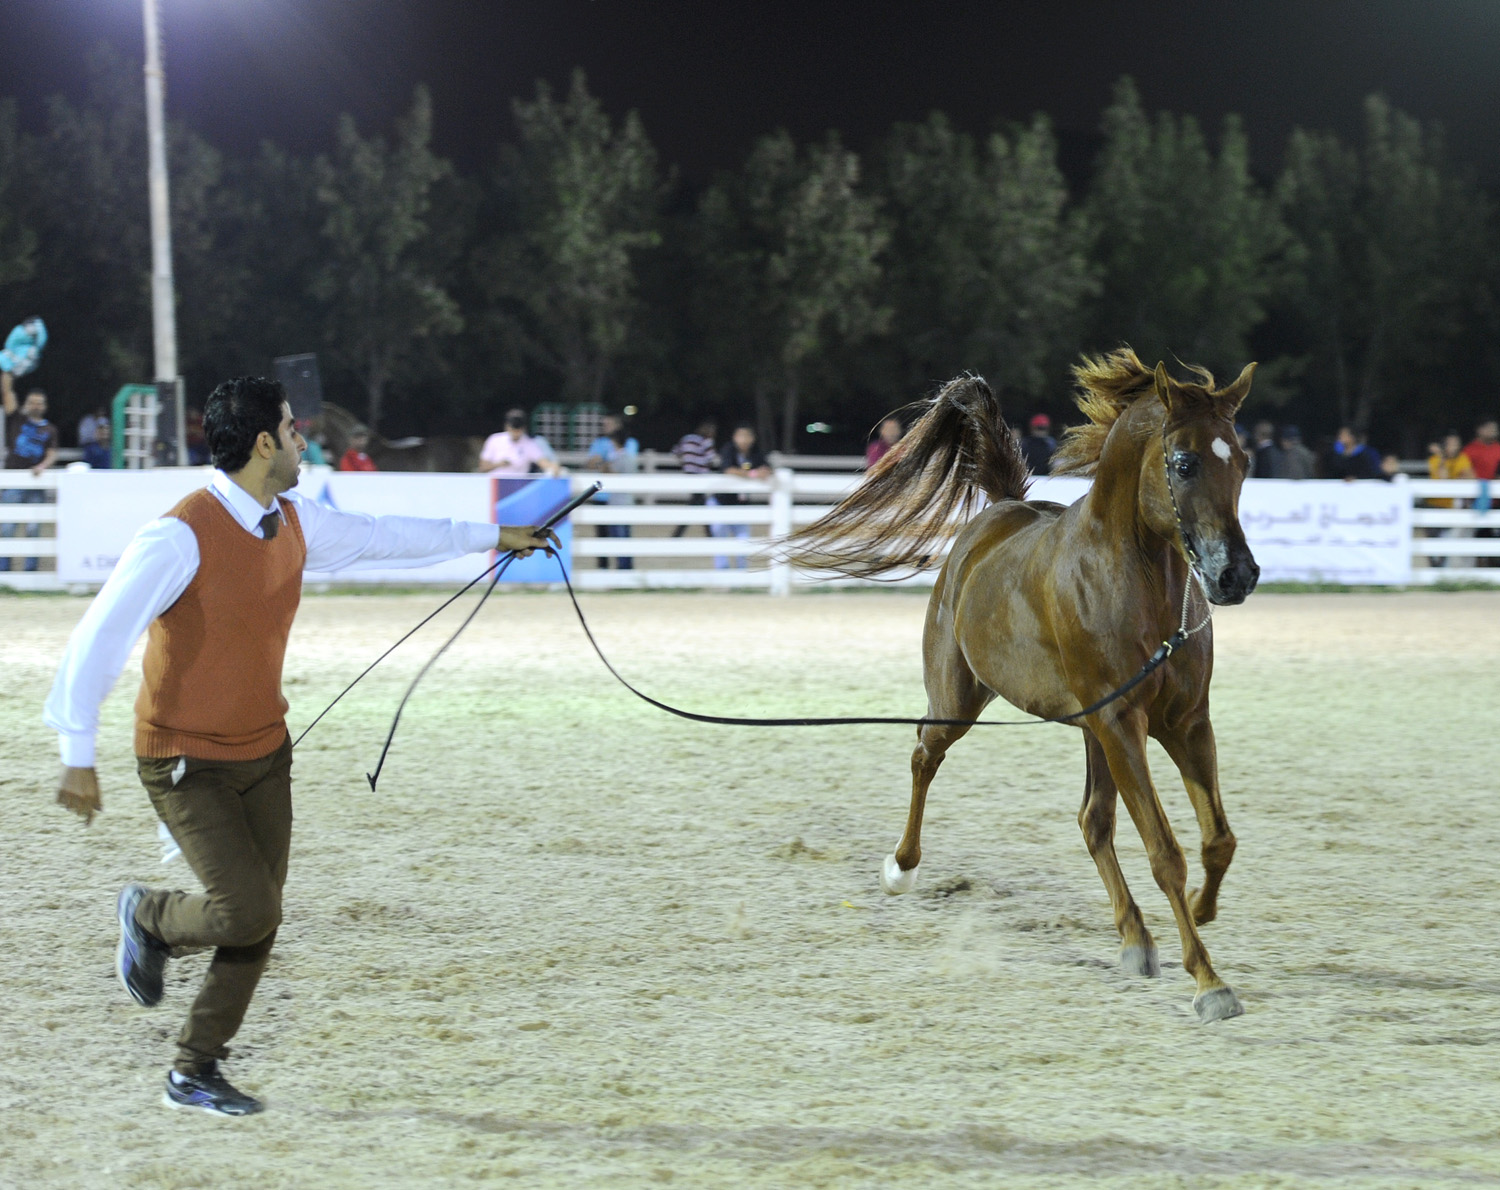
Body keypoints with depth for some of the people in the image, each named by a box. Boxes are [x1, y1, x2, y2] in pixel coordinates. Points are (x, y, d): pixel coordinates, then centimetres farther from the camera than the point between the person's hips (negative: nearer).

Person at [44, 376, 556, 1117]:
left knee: (259, 922, 4)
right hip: (186, 764, -7)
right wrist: (78, 757, -26)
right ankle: (148, 916, 16)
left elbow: (384, 538, 18)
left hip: (264, 754, 7)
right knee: (247, 910, -16)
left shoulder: (294, 522, 1)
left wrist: (492, 536, 26)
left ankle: (196, 1072, 19)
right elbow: (99, 639, -23)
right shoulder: (182, 537, -23)